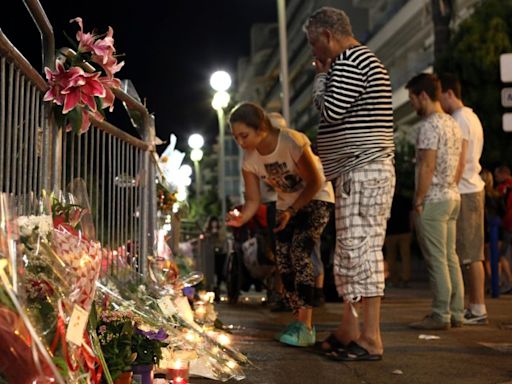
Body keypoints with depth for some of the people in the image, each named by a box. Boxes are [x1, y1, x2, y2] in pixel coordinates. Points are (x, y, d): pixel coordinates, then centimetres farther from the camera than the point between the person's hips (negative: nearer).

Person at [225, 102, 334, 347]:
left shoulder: (291, 142, -29)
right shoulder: (249, 159, -12)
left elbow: (315, 182, -20)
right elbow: (253, 200, -11)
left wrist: (291, 212, -22)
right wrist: (241, 218, -32)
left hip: (316, 198, -6)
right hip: (287, 203, 6)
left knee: (300, 252, -22)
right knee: (283, 261, -3)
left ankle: (305, 325, -22)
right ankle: (302, 321, 10)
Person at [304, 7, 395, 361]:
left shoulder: (349, 62, -12)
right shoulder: (364, 60, 22)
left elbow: (331, 111, -16)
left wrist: (321, 76, -4)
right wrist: (326, 75, 14)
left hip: (362, 171, -11)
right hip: (358, 171, 11)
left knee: (361, 251, -9)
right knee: (350, 252, 14)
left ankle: (371, 339, -5)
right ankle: (349, 331, 22)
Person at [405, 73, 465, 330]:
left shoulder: (429, 126, -14)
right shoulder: (453, 124, 15)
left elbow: (427, 167, -19)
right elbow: (461, 163, 19)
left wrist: (419, 201, -14)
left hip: (432, 201, -9)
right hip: (452, 197, 9)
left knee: (436, 260, -4)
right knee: (450, 257, 12)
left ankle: (440, 316, 1)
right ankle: (456, 313, 16)